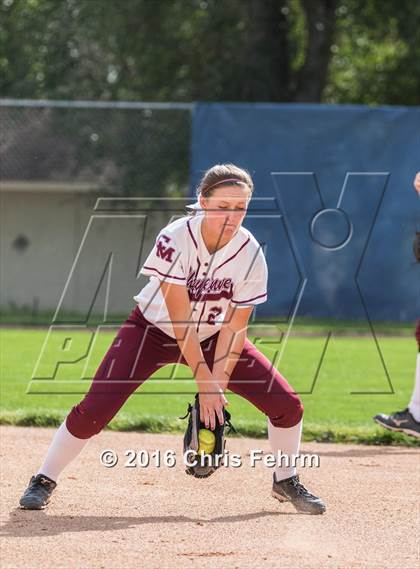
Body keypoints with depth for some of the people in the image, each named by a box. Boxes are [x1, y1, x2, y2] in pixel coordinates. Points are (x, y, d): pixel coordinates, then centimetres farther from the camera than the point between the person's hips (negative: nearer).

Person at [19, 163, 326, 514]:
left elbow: (233, 328, -17)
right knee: (95, 409, -19)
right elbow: (180, 321, -29)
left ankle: (286, 481, 20)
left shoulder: (250, 255, -21)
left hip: (213, 338, 3)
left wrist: (216, 388, -25)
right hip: (154, 330, -3)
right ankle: (44, 481, 2)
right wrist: (205, 383, -30)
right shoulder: (174, 240, -30)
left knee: (287, 405, -6)